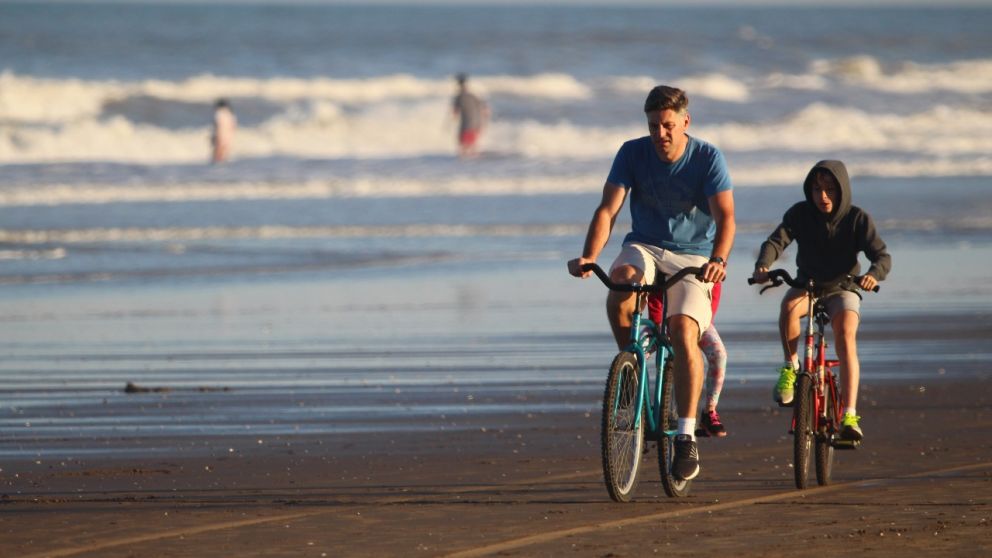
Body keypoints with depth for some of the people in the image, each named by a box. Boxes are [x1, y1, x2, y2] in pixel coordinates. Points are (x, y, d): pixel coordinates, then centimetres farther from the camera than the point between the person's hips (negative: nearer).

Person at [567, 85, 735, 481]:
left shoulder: (707, 158, -10)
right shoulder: (633, 154, -5)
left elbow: (725, 216, -19)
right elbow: (608, 210, -12)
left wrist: (718, 261, -39)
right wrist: (589, 257, -29)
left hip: (692, 257, -2)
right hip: (645, 247, 2)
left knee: (683, 330, -26)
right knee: (622, 287, -35)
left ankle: (687, 438, -21)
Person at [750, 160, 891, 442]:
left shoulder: (858, 219, -13)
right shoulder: (800, 214, -10)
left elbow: (882, 255, -21)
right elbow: (776, 241, -23)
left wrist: (874, 274, -45)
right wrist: (762, 266, -45)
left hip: (842, 289, -1)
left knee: (846, 337, -28)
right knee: (789, 306, -35)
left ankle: (850, 416, -34)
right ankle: (791, 366, -11)